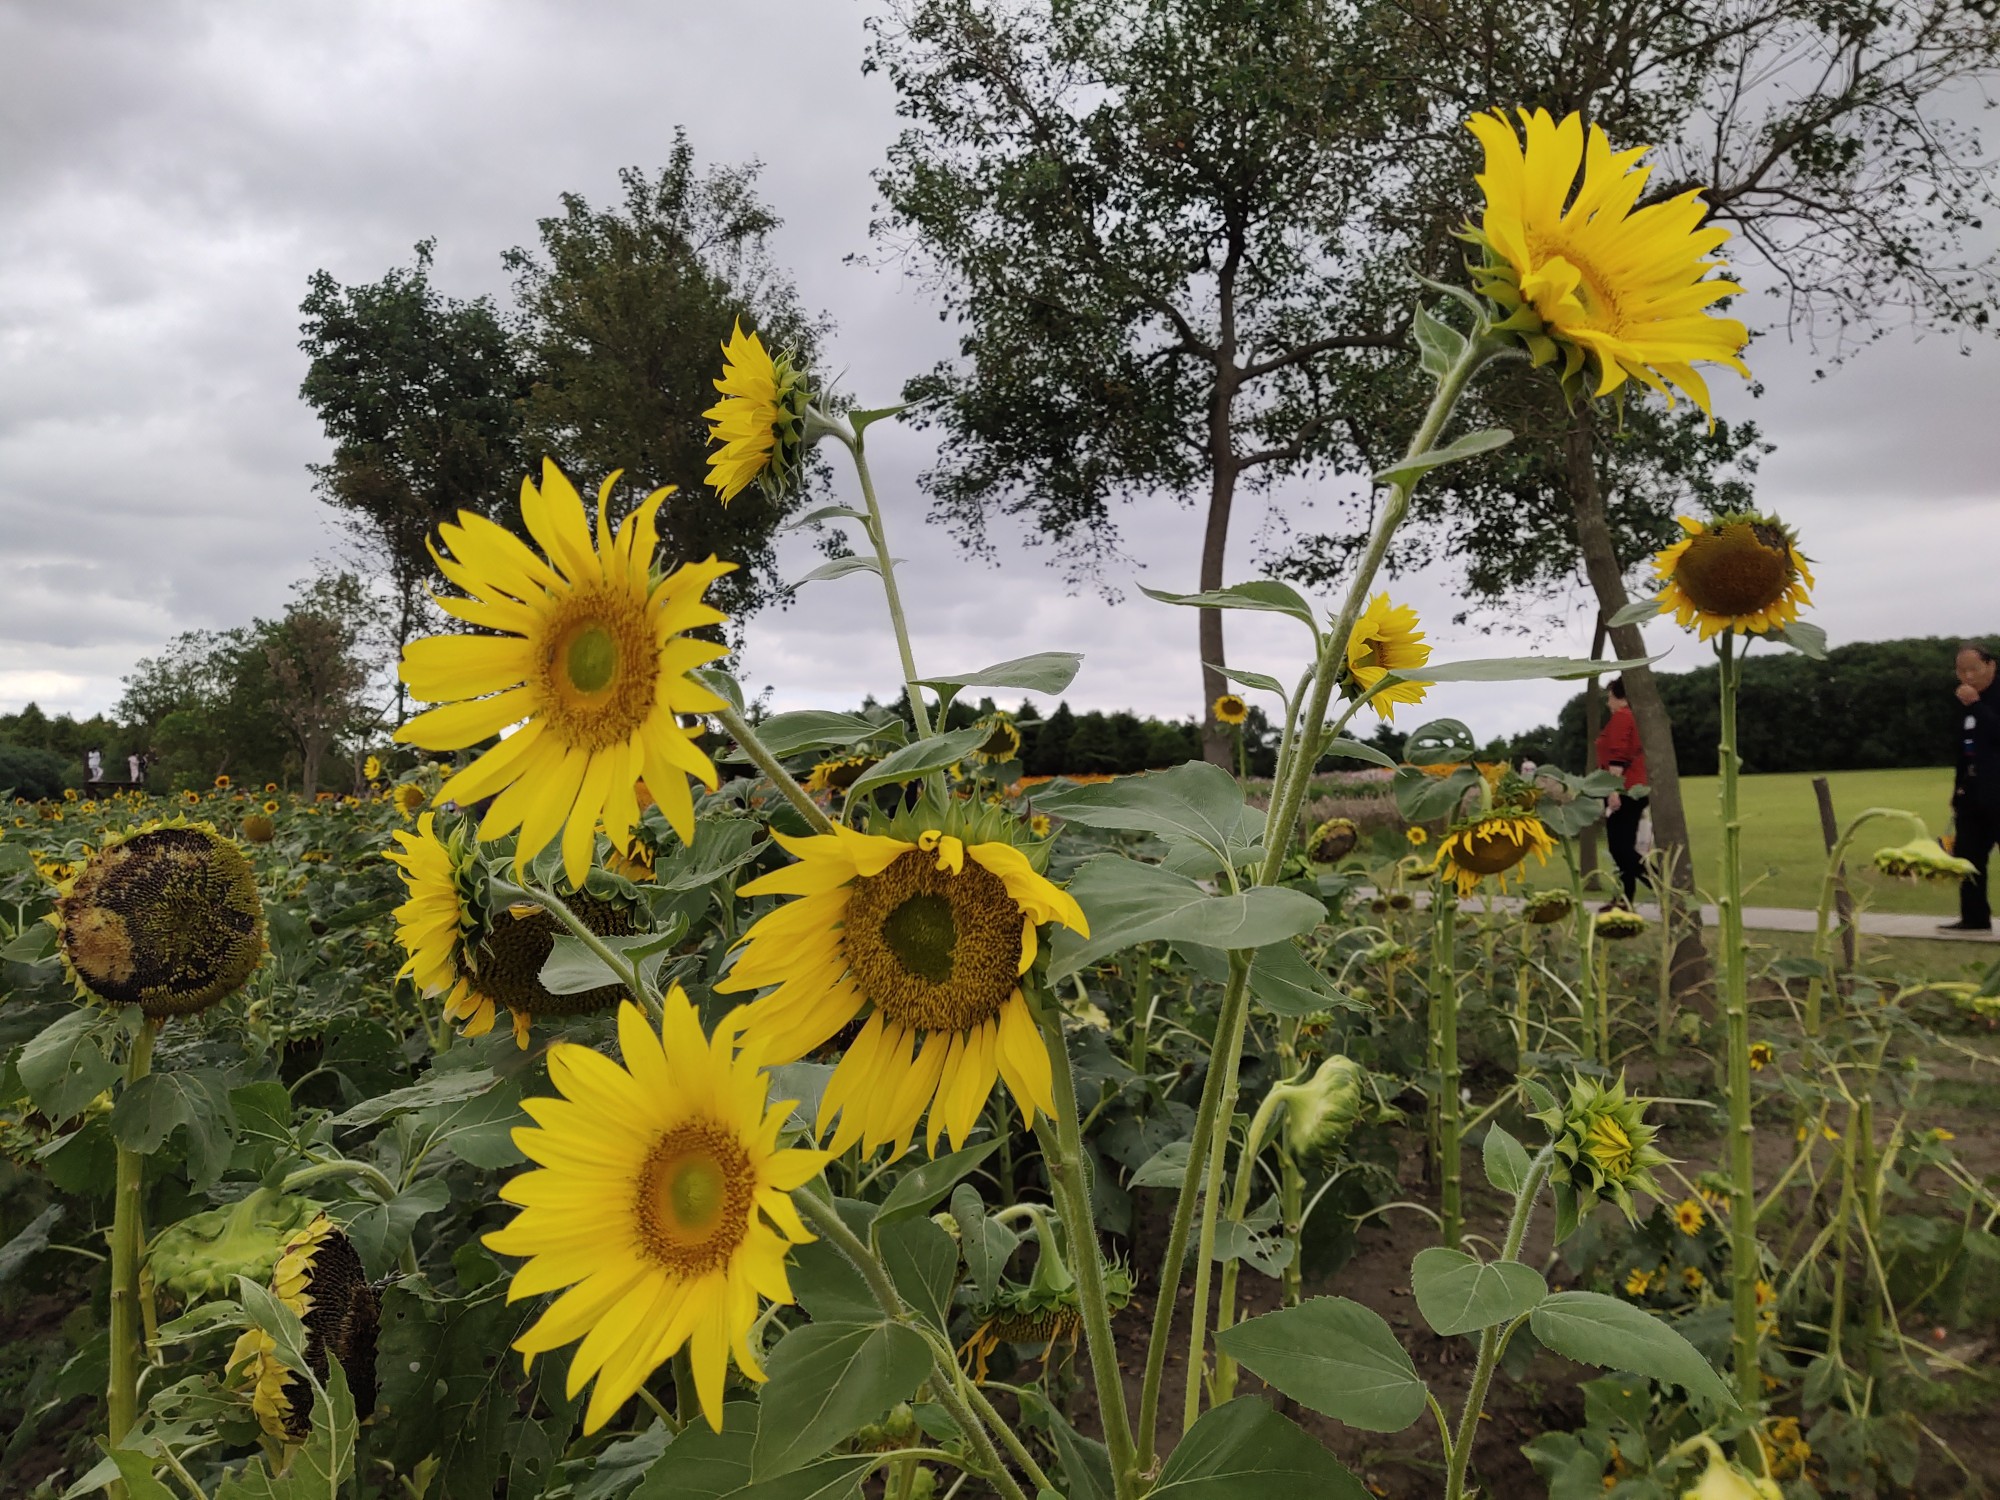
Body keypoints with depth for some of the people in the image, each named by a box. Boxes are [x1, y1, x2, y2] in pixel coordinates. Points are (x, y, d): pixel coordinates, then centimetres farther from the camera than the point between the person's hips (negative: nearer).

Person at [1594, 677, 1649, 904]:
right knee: (1625, 849, 10)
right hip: (1638, 790, 9)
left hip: (1623, 792, -9)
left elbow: (1617, 757, -20)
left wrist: (1613, 790, -24)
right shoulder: (1638, 717, 17)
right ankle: (1626, 901, 10)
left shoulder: (1620, 717, -10)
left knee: (1620, 850, -9)